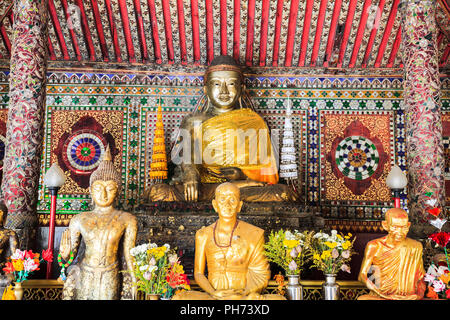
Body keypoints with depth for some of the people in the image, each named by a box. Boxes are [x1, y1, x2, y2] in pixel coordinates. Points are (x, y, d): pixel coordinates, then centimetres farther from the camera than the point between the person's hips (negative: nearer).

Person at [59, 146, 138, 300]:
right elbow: (72, 251, 4)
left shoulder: (126, 220, -3)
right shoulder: (79, 220, 0)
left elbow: (128, 253, 2)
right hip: (84, 277, 1)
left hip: (110, 279, -1)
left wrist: (133, 282, 2)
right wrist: (65, 255, -18)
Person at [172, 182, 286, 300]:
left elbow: (261, 275, 2)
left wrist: (242, 294, -16)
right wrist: (214, 293, -12)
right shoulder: (204, 235, 5)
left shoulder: (254, 234, 0)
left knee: (280, 299, -32)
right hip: (213, 297, 1)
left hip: (244, 298, -1)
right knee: (179, 298, -30)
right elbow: (198, 273, 7)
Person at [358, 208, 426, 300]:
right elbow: (362, 275, -1)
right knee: (362, 299, -34)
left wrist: (420, 294, -9)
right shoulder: (374, 246, -3)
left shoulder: (415, 247, 4)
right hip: (379, 296, 0)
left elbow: (421, 278, 12)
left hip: (408, 297, 0)